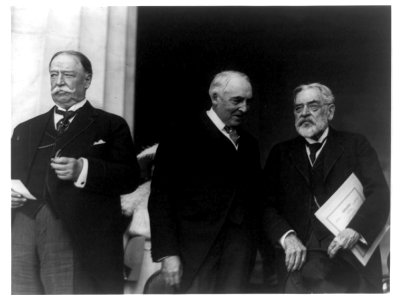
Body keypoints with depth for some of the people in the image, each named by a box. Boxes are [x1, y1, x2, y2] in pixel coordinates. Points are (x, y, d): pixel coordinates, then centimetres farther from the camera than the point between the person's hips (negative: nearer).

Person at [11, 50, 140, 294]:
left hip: (77, 242, -3)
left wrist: (83, 170, -17)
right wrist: (8, 194, 0)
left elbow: (130, 177, -3)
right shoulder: (25, 130, 22)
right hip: (21, 235, 4)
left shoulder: (111, 126, 8)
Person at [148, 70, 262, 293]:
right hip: (195, 255, -4)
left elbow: (254, 198, 15)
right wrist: (167, 253, -13)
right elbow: (161, 198, -6)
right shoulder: (182, 138, -3)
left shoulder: (249, 144, 15)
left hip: (239, 257, 5)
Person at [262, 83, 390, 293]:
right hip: (300, 262, 1)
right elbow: (268, 205, 4)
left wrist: (355, 230, -20)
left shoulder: (355, 145, 8)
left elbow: (379, 194, -2)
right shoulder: (281, 154, 13)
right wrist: (287, 237, -15)